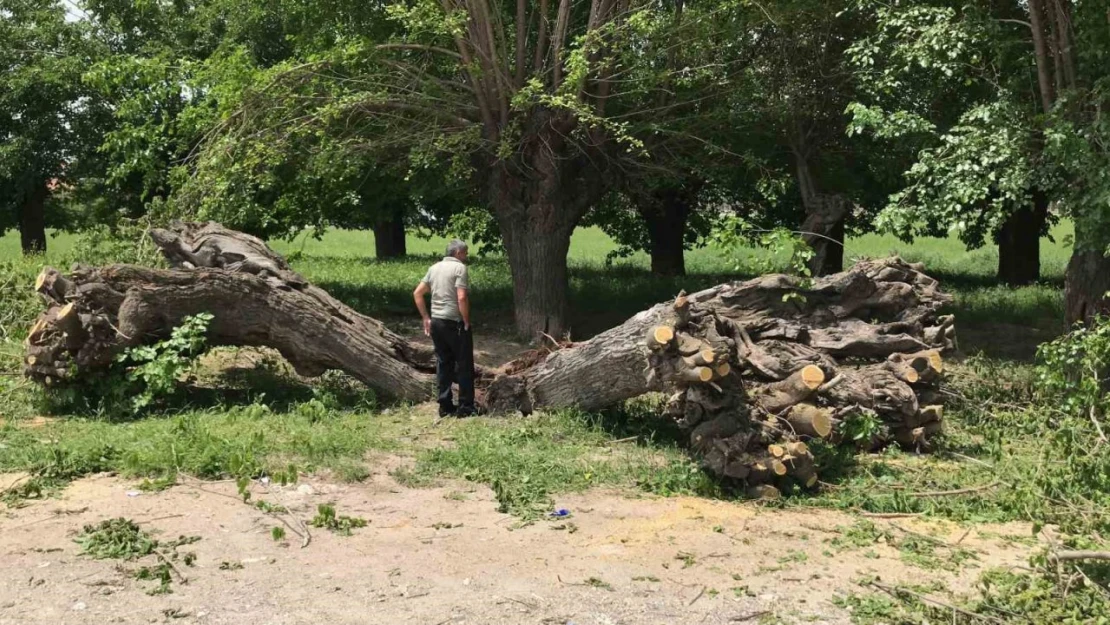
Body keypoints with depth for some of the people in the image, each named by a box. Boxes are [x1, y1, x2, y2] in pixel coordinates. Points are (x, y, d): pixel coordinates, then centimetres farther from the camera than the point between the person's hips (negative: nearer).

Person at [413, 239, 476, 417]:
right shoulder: (459, 268, -10)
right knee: (464, 365, 3)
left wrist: (426, 318, 14)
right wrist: (466, 322, -10)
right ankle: (465, 407, 5)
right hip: (454, 323, -7)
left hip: (436, 322, 7)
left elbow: (417, 293, 11)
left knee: (444, 364, 13)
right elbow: (462, 298, -21)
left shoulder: (434, 268, 11)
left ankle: (445, 406, 16)